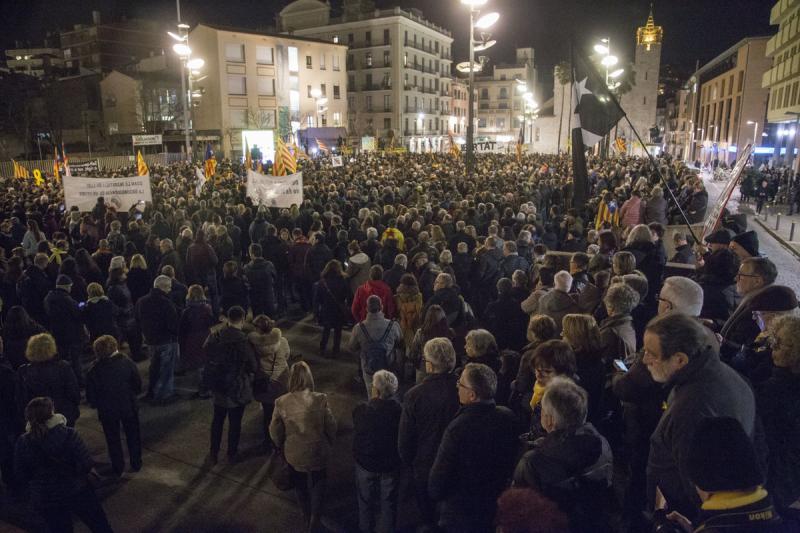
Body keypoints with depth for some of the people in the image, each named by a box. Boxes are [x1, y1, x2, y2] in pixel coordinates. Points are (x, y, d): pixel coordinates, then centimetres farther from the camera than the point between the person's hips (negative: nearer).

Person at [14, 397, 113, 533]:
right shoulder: (68, 434, -22)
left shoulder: (22, 443, -13)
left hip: (44, 499, 4)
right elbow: (86, 466, -21)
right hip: (76, 492, -3)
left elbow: (22, 474, -1)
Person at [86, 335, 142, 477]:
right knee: (133, 436, 20)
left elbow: (91, 397, -9)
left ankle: (118, 468, 30)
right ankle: (136, 464, 32)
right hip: (129, 407, 1)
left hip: (107, 411, -1)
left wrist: (97, 404, 11)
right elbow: (138, 386, -7)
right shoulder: (127, 363, -16)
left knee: (113, 439, 18)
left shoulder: (94, 371, -18)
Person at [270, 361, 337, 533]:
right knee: (318, 483, 23)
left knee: (300, 485, 26)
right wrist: (329, 444, 8)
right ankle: (315, 517, 18)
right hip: (318, 451, -1)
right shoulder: (320, 399, -21)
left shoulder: (281, 402, -18)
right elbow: (331, 427, -11)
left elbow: (275, 431, -7)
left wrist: (280, 447, 13)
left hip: (294, 453, 2)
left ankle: (307, 516, 45)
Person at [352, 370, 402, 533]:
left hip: (365, 462, 1)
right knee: (388, 501, 23)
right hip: (391, 464, 0)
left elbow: (356, 434, -12)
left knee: (365, 499, 26)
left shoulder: (360, 410, -26)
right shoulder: (400, 412, -27)